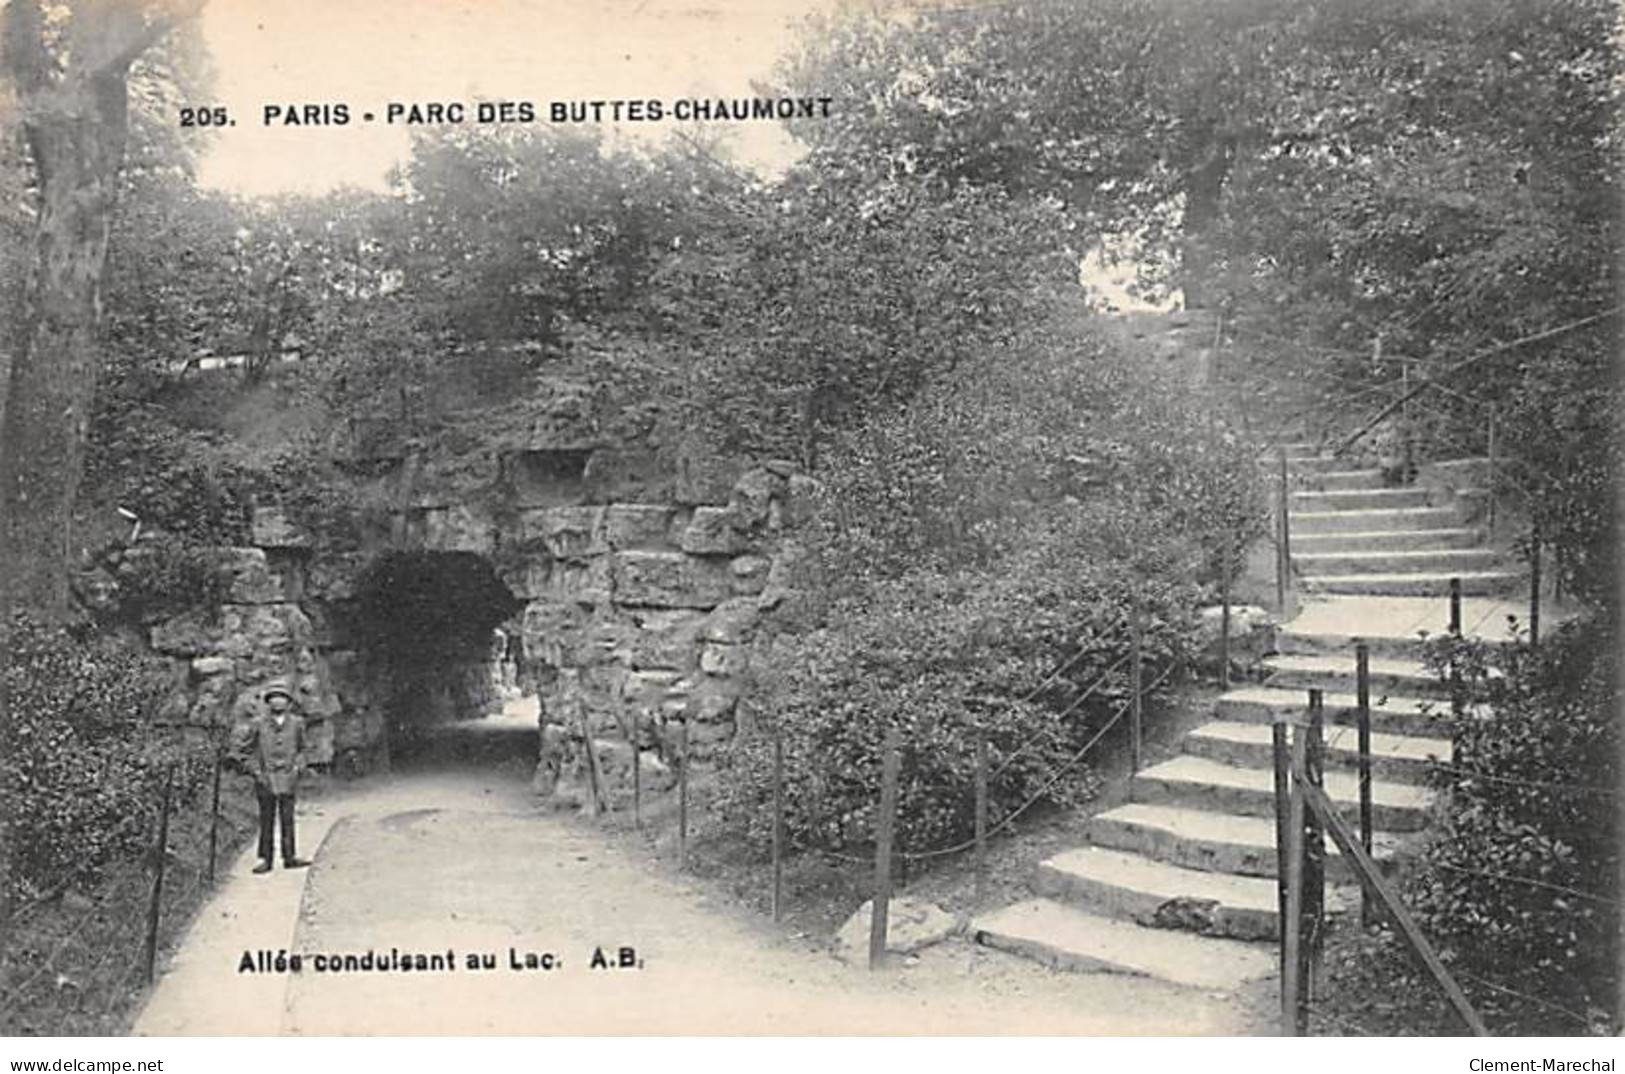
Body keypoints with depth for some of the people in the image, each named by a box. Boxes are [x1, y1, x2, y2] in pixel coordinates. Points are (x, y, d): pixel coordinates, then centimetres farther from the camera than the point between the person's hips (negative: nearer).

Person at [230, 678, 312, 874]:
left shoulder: (296, 723, 4)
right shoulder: (258, 723, -4)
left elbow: (301, 749, 19)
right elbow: (238, 747, 3)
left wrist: (298, 767, 6)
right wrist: (253, 769, -1)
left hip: (288, 779, 2)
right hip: (265, 779, -2)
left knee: (288, 819, 4)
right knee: (266, 820, 2)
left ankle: (290, 856, 9)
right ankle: (264, 859, 9)